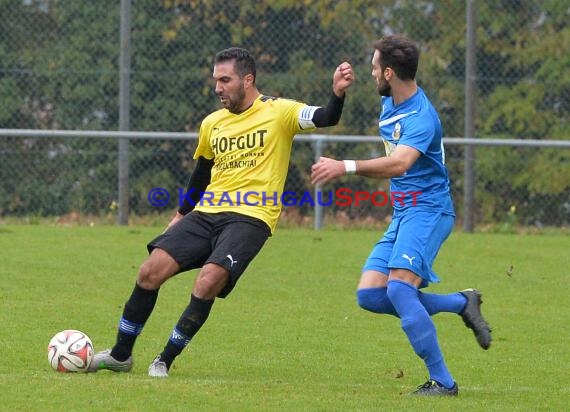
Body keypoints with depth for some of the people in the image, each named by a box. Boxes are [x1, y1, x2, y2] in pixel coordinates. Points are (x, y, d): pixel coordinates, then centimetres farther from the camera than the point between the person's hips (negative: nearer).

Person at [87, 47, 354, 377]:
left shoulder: (278, 112, -2)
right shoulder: (212, 124, 15)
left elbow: (325, 119, -16)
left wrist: (338, 93, -36)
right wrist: (181, 215, 29)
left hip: (250, 217, -6)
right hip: (205, 214, 6)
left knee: (208, 282, -26)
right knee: (151, 271, -9)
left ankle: (166, 360, -10)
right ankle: (120, 355, 6)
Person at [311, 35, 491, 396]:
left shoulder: (421, 117, -21)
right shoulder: (390, 104, 10)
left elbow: (400, 163, -38)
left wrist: (346, 167, -43)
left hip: (428, 209, -10)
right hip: (403, 212, 10)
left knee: (399, 288, -25)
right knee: (369, 295, -1)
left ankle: (442, 381, -18)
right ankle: (462, 303, 10)